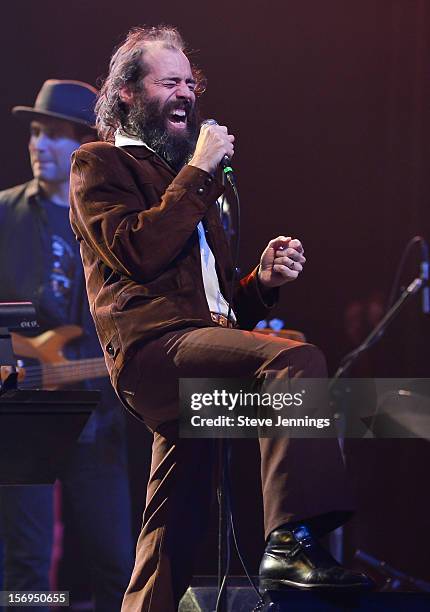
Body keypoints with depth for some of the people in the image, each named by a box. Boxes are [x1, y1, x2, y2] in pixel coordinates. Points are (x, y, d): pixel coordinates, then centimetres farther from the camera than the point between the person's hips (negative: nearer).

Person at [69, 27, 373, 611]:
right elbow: (138, 252, -11)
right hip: (153, 343, -8)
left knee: (173, 538, 6)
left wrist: (263, 279, 8)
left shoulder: (185, 177, 31)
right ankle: (290, 541, -39)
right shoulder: (98, 163, 8)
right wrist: (199, 171, -6)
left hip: (203, 337, 8)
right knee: (297, 359, -32)